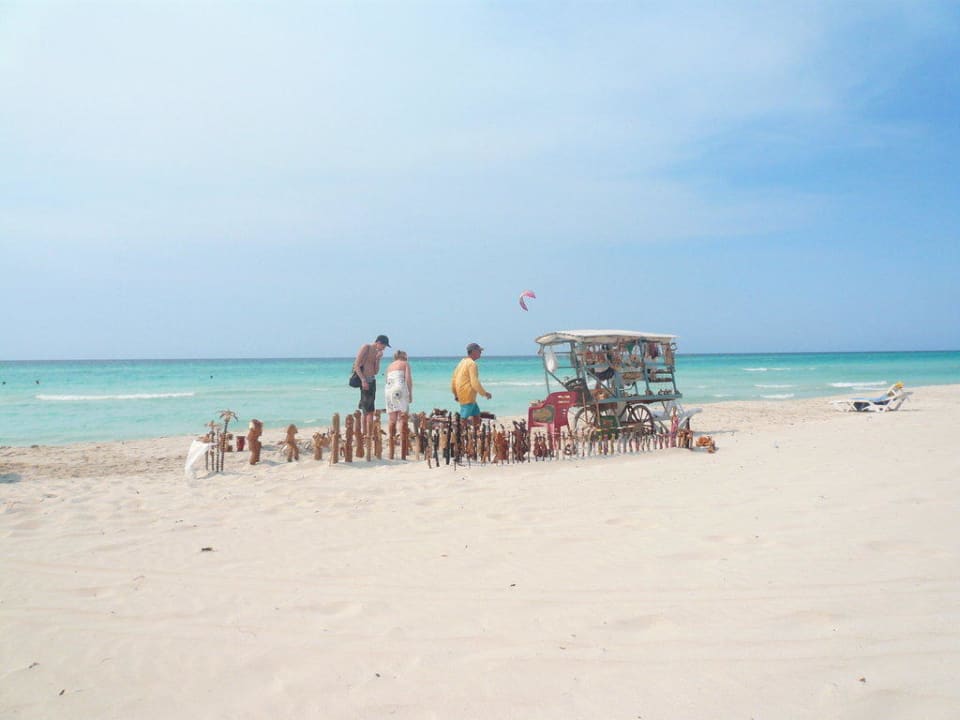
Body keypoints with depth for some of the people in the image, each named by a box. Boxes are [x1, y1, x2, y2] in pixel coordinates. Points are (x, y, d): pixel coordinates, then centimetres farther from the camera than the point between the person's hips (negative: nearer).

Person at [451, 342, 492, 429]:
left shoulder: (462, 362, 15)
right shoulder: (472, 364, -14)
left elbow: (453, 379, 17)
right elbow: (475, 383, -20)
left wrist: (456, 394, 24)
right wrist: (485, 393, -9)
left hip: (461, 395, 10)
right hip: (468, 396, -10)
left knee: (476, 413, 19)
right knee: (464, 419, -9)